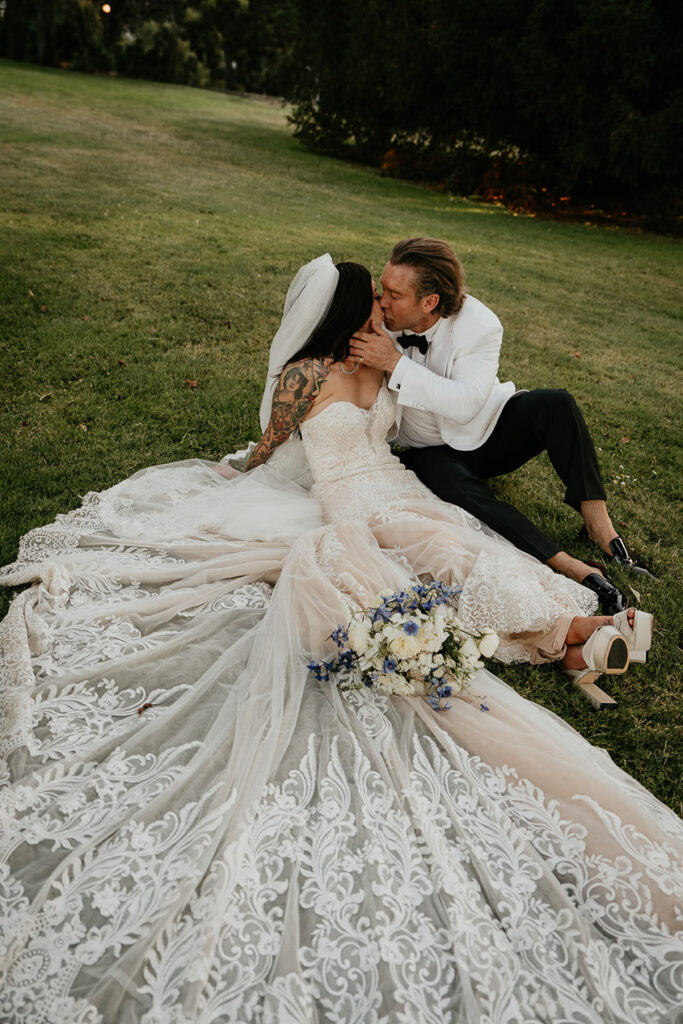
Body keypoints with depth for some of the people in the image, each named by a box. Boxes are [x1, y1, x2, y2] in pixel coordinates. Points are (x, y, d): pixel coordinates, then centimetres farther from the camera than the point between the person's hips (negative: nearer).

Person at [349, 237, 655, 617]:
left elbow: (464, 404, -35)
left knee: (555, 402, -29)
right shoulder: (384, 320, -13)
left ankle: (598, 521, -24)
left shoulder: (479, 325, -22)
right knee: (456, 487, -35)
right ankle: (574, 569, -37)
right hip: (437, 452, 1)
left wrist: (396, 364, -39)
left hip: (492, 430, 0)